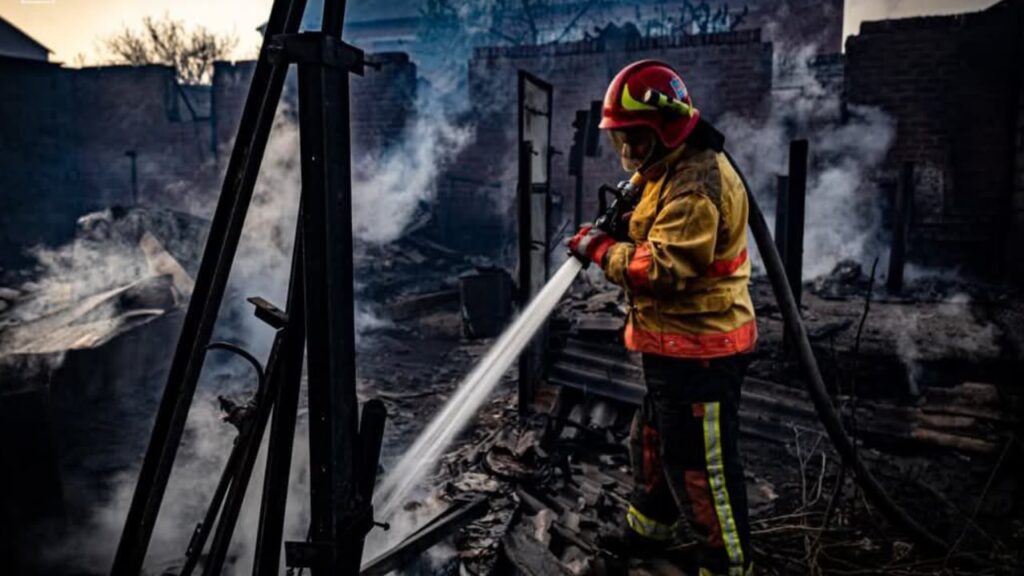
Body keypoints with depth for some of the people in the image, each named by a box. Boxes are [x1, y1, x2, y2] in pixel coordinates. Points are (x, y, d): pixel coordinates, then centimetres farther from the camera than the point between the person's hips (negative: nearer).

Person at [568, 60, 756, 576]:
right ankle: (650, 527, 46)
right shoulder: (671, 170, 11)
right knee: (654, 442, 26)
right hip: (675, 344, 11)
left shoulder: (697, 182, -23)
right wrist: (622, 224, 3)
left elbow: (664, 268, -28)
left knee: (701, 465, 2)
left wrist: (600, 249, -17)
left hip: (700, 349, -11)